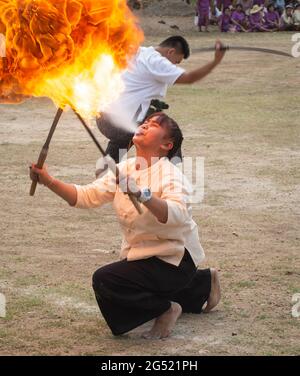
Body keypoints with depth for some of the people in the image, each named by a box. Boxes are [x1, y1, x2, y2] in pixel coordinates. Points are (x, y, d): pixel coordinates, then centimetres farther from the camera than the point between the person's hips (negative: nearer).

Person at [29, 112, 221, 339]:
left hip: (173, 259, -9)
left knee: (105, 280, -23)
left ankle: (165, 309, -2)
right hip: (141, 256, 9)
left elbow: (177, 214, -37)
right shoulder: (124, 170, 5)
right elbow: (87, 196, -2)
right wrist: (50, 182, -16)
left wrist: (143, 195, -53)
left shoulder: (170, 175, -18)